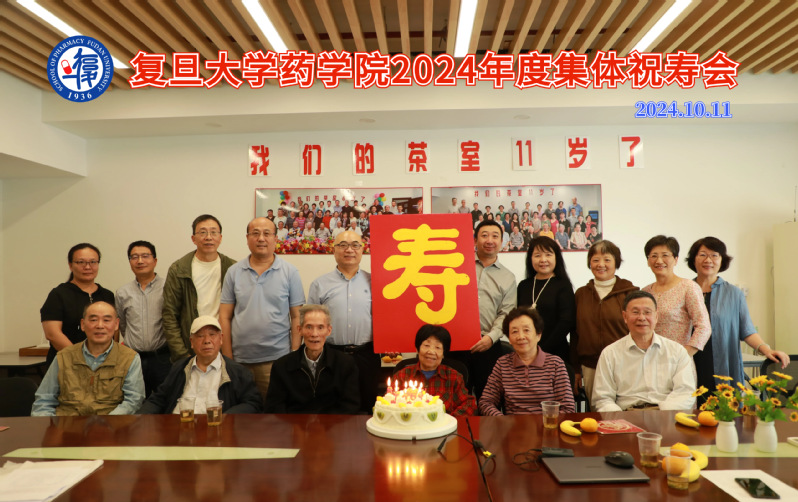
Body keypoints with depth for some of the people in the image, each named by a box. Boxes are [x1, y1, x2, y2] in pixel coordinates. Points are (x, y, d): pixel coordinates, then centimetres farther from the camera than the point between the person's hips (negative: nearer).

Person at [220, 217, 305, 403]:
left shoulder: (290, 272, 2)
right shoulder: (234, 272, 6)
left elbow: (297, 317, 2)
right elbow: (225, 316, 7)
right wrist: (227, 358, 1)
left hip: (277, 359, -1)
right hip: (240, 360, 2)